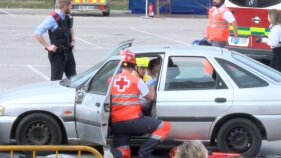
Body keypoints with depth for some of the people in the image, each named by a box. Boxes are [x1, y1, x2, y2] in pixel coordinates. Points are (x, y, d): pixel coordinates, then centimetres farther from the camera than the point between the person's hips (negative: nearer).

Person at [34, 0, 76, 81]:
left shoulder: (67, 17, 5)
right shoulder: (53, 18, -18)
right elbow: (37, 34, -21)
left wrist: (73, 40, 13)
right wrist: (48, 46, -19)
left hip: (68, 52, 7)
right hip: (57, 54, -7)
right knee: (56, 80, -2)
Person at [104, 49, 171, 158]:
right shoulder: (136, 80, -1)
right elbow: (150, 97, 11)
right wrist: (152, 85, 29)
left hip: (116, 124, 4)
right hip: (133, 121, -4)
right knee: (164, 127, 2)